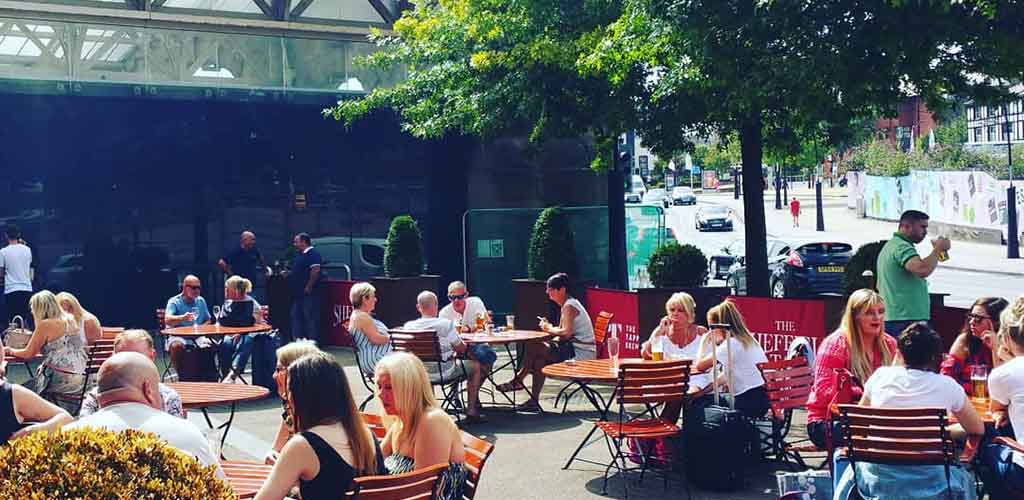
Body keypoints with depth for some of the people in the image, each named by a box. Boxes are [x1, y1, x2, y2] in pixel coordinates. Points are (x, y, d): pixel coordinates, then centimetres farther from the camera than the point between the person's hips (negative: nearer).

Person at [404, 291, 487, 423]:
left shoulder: (408, 326, -9)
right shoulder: (446, 324, -18)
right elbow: (461, 349, -8)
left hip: (421, 375, 5)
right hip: (445, 373, -4)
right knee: (475, 366, 18)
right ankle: (471, 411, 16)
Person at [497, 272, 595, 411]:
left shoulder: (569, 306, -14)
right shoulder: (568, 304, 18)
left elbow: (566, 333, -26)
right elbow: (563, 331, 18)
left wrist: (550, 329, -11)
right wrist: (549, 328, 0)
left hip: (580, 354, -10)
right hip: (575, 350, 10)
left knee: (533, 347, -14)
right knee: (539, 360, 9)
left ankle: (517, 381, 2)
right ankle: (534, 401, 7)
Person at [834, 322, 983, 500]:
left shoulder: (881, 375, 2)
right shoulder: (946, 385, -2)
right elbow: (978, 429, 12)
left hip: (877, 478, 1)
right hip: (925, 484, -1)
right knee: (964, 479, 33)